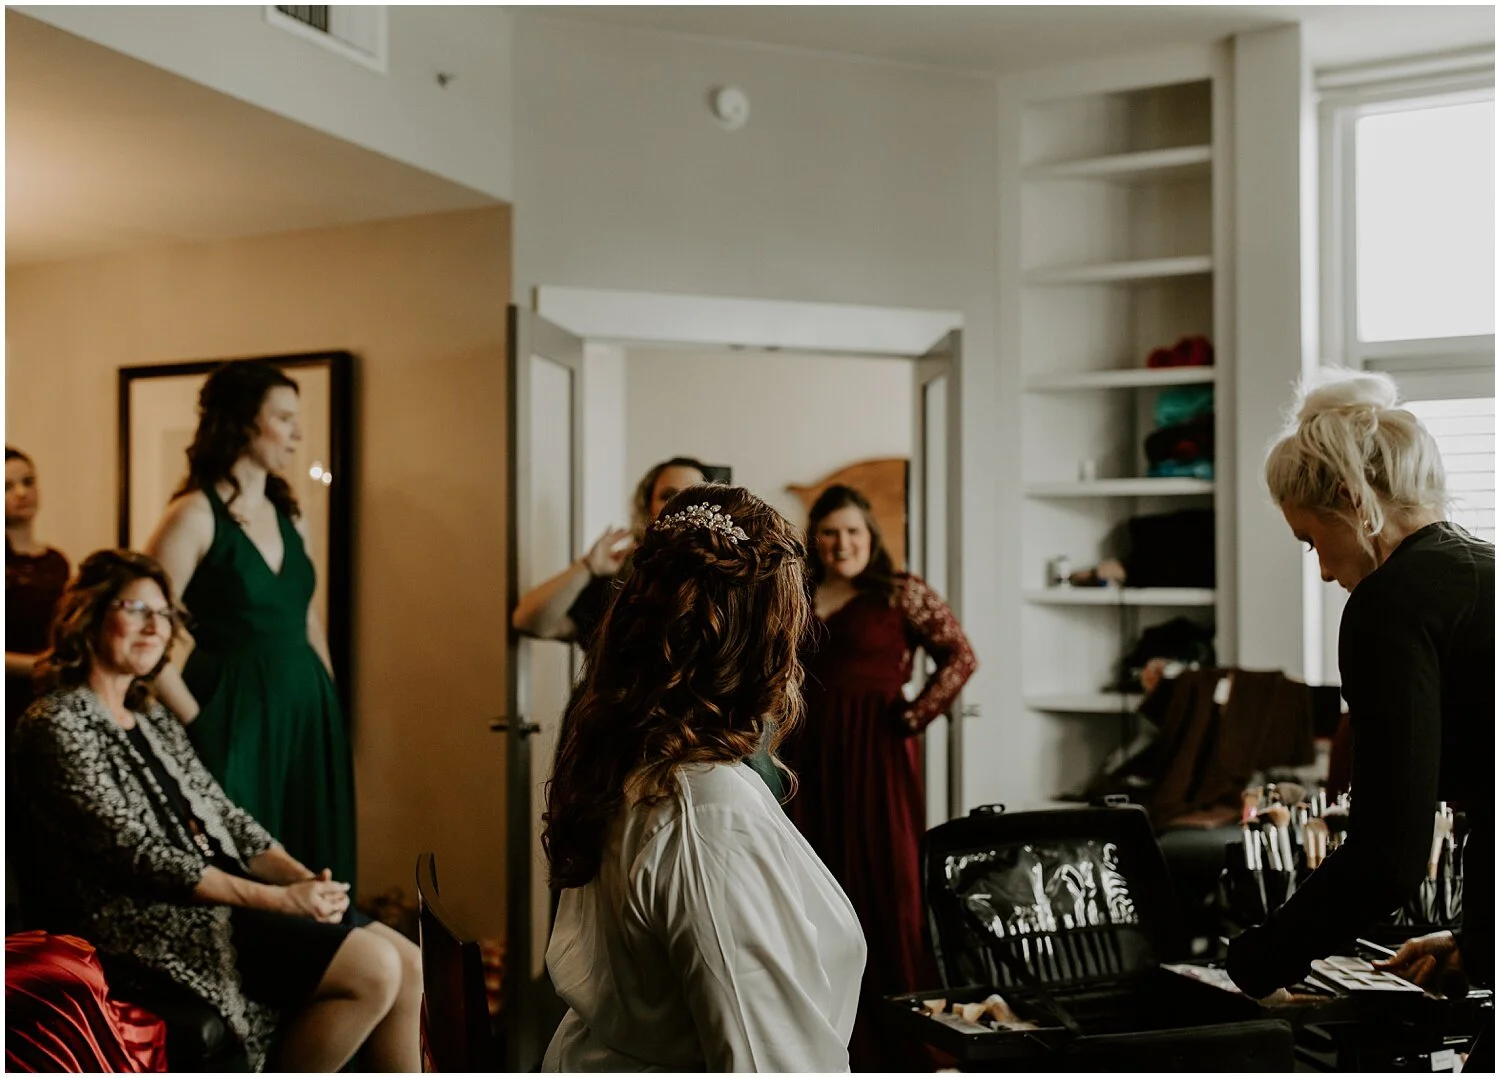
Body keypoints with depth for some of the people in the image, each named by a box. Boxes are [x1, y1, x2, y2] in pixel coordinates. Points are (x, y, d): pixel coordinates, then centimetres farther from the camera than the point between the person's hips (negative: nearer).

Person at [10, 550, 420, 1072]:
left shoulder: (153, 717, 19)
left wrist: (304, 878, -4)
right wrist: (279, 899, -21)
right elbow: (139, 855, -17)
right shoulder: (57, 725, -9)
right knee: (373, 969, -21)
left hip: (223, 895, 8)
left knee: (410, 964, -6)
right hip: (147, 920, -8)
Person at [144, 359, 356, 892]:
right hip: (235, 719, -7)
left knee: (310, 871, 10)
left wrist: (329, 702, 12)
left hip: (307, 715, 7)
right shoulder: (195, 516, -10)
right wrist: (198, 724, -10)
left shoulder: (289, 515, 12)